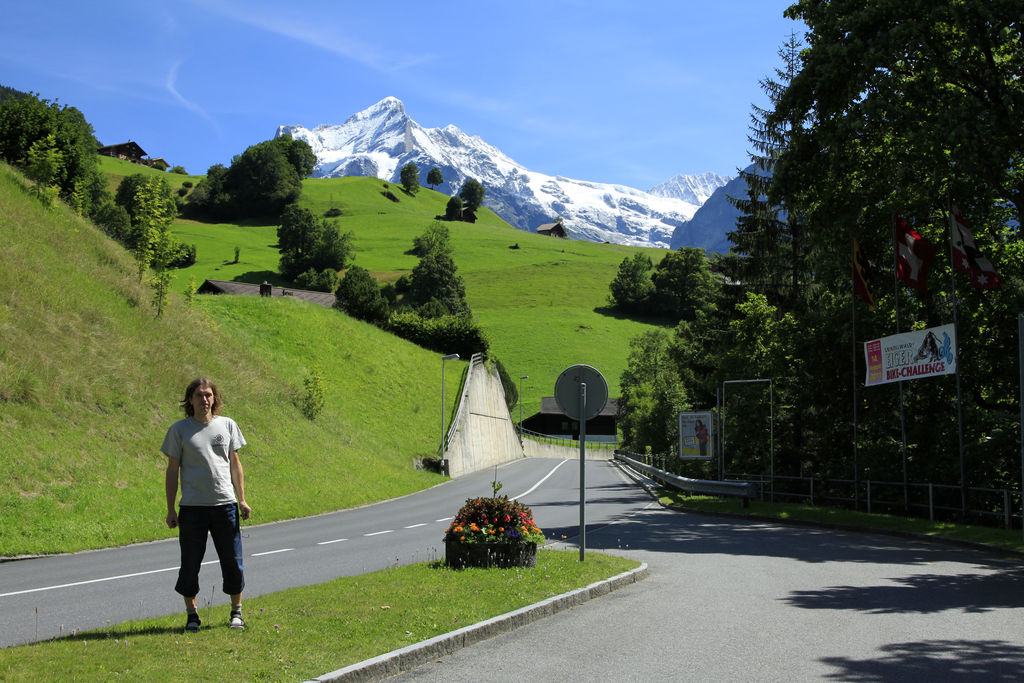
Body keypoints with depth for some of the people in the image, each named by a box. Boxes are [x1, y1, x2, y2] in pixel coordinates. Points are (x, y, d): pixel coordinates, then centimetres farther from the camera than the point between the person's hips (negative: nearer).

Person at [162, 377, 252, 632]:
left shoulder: (227, 425, 9)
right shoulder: (179, 429, 2)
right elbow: (172, 470, 3)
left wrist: (242, 500, 6)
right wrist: (170, 509, -1)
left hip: (225, 504, 2)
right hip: (192, 506, -1)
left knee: (232, 561, 4)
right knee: (190, 563, 3)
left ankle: (236, 612, 19)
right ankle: (191, 614, 18)